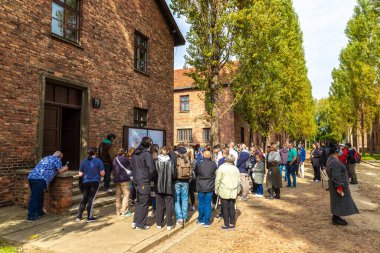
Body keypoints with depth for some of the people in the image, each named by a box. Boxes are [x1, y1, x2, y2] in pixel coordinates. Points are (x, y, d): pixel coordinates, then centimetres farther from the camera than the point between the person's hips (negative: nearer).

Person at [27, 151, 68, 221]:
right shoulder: (57, 159, 7)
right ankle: (31, 216, -1)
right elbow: (60, 171, 8)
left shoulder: (46, 158, 30)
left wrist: (62, 168, 40)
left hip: (31, 177, 8)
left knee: (39, 196, 19)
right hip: (40, 179, -8)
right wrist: (65, 168, 29)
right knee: (35, 197, -5)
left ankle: (39, 212, 29)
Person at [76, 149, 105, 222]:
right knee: (91, 199, 3)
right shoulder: (98, 161, -5)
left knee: (84, 199, 15)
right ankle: (90, 217, 8)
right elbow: (102, 173, -6)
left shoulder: (83, 161, 3)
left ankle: (79, 216, 19)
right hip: (95, 182, -3)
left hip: (85, 182, 3)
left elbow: (80, 174, 4)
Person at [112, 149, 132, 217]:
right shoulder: (125, 159, -8)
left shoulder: (114, 160, 11)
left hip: (116, 179, 7)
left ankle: (118, 211, 17)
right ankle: (124, 211, -5)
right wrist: (129, 175, 14)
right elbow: (129, 169, -1)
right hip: (124, 179, -7)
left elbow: (113, 170, 16)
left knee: (118, 195, 11)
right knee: (126, 195, -2)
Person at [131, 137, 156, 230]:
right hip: (144, 182, -7)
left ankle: (135, 222, 24)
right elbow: (151, 169, -18)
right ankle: (140, 225, 13)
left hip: (136, 181, 7)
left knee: (139, 202, 20)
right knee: (144, 203, 5)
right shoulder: (147, 154, -15)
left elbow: (132, 166, 14)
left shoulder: (134, 154, 8)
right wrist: (150, 177, -1)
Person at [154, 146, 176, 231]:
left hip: (158, 186, 1)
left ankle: (159, 223, 21)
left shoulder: (156, 161, -9)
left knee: (159, 205, 12)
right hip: (168, 187, -1)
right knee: (168, 205, 8)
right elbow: (174, 175, -6)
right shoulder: (170, 162, -10)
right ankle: (169, 224, 11)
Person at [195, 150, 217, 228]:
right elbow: (216, 175, 1)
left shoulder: (199, 165, -10)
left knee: (201, 204, 14)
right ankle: (206, 222, 12)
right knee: (208, 204, 7)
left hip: (201, 187, 0)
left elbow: (196, 174, 5)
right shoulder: (213, 165, -10)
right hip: (210, 187, 0)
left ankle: (201, 220, 25)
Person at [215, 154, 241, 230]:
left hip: (224, 191, -4)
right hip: (233, 192, 4)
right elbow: (239, 181, 8)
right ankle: (232, 224, 18)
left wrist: (216, 190, 3)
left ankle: (226, 225, 9)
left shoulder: (221, 168, -8)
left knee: (225, 208, 4)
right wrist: (237, 190, 18)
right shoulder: (236, 169, 3)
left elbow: (218, 180, -7)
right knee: (232, 207, 11)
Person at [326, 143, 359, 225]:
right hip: (338, 185, -10)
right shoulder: (335, 162, -28)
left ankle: (336, 216, 31)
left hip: (335, 184, 10)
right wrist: (339, 187, -25)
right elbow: (336, 177, -28)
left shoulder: (331, 159, 5)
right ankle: (336, 219, 12)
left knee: (337, 201, 20)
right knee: (339, 200, 1)